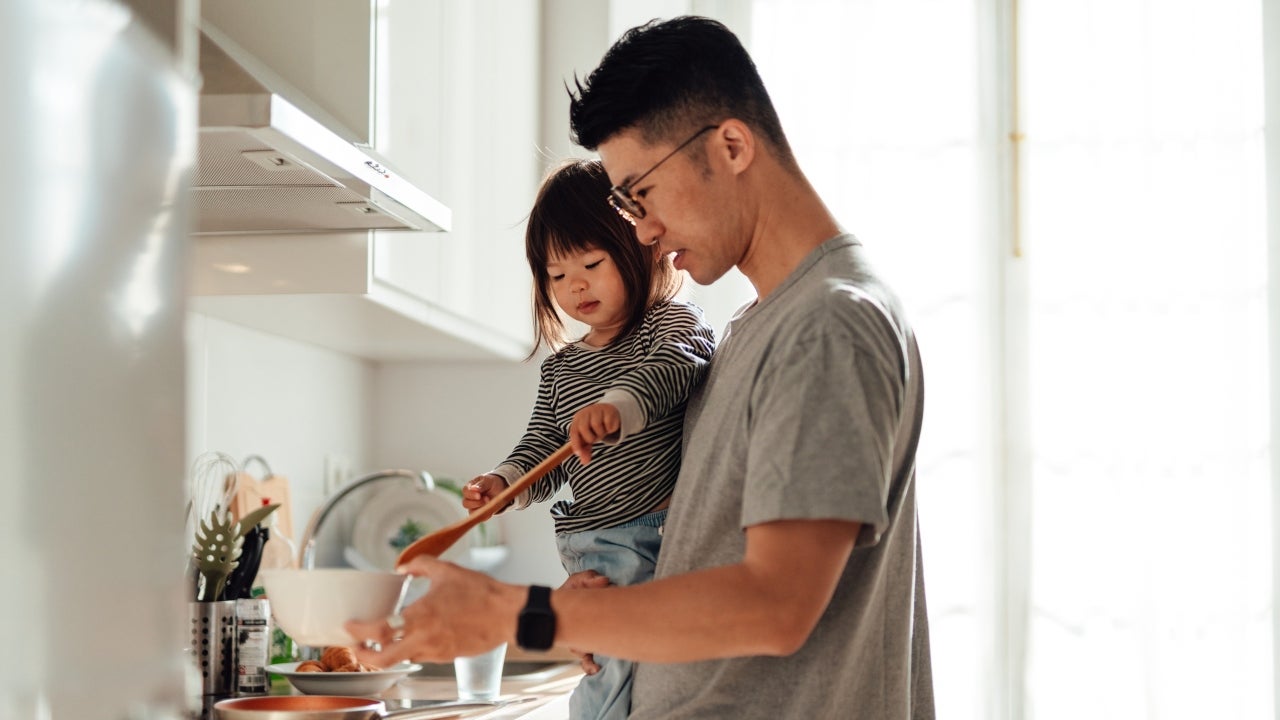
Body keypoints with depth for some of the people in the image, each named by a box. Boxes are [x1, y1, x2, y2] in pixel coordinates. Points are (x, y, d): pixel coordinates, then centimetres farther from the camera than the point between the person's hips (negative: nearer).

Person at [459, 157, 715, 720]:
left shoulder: (673, 322, 0)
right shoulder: (560, 368, 19)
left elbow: (676, 368, -22)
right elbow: (542, 449, 16)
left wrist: (619, 404, -41)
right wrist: (504, 482, -5)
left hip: (668, 532, -5)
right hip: (596, 555, 5)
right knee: (611, 674, 4)